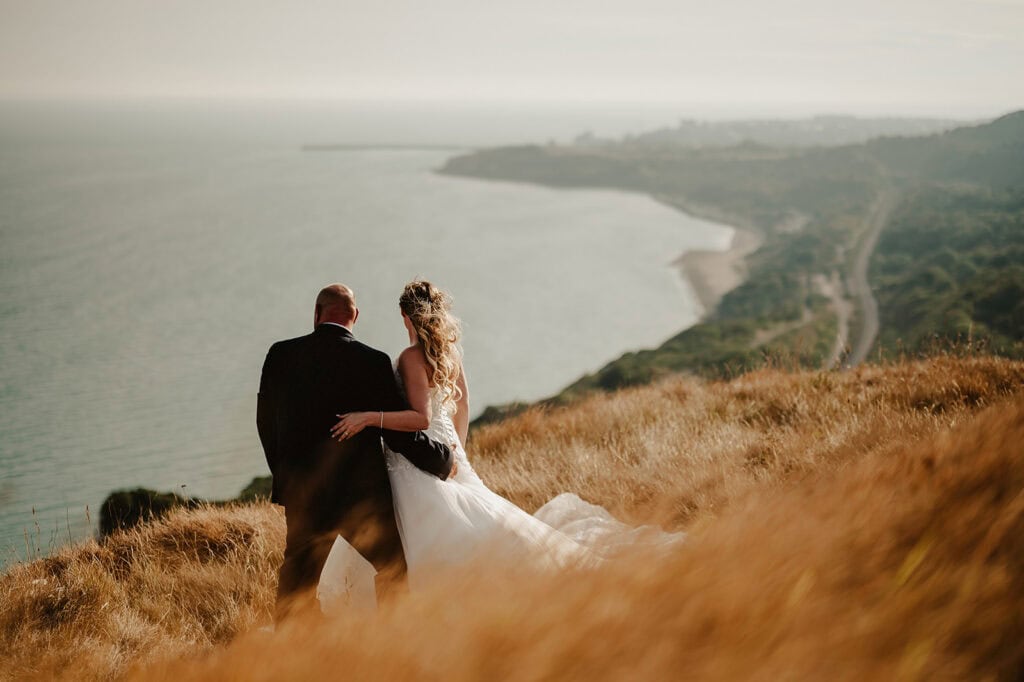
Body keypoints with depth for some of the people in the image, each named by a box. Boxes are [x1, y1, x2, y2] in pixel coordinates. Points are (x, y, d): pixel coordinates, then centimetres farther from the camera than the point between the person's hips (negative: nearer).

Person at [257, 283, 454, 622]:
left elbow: (266, 423, 9)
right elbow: (401, 433, -10)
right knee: (393, 570, 12)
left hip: (301, 491, 4)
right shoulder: (372, 362, -12)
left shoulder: (280, 355, -1)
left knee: (298, 573, 18)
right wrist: (444, 459, 7)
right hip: (363, 492, -3)